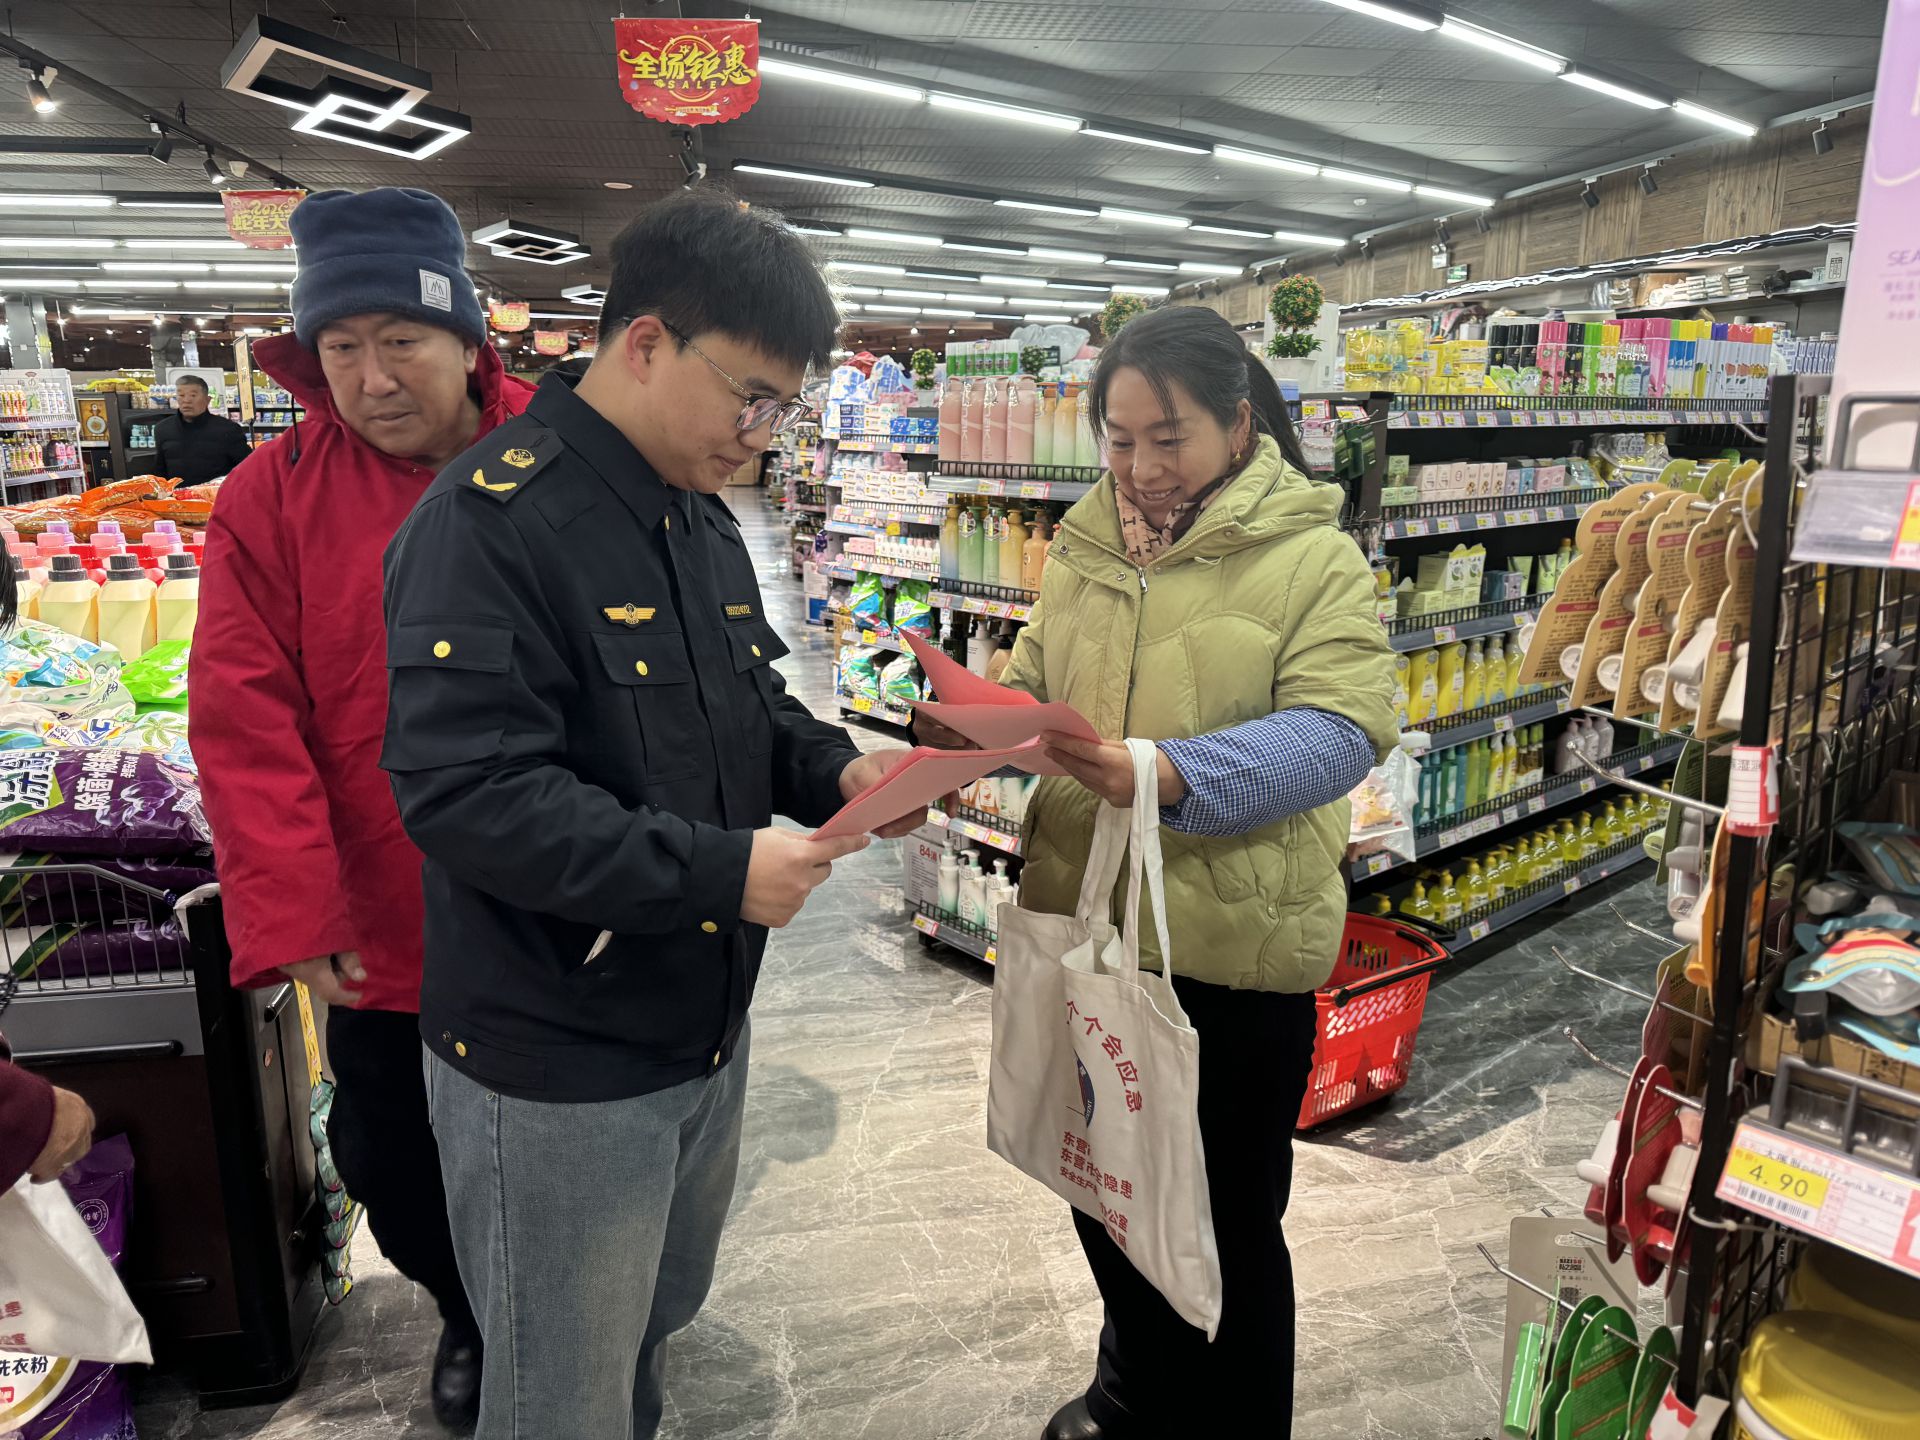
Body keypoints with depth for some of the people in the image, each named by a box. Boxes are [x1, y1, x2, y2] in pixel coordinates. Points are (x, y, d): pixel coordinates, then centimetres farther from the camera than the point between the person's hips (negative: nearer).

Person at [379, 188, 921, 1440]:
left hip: (706, 1030, 8)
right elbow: (466, 793, -29)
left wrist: (835, 768, -3)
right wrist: (720, 870, -28)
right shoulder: (491, 520, -21)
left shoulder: (704, 521, 7)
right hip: (557, 1075, -8)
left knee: (656, 1332, 28)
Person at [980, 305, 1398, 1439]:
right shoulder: (1092, 538, 6)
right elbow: (1040, 673, 14)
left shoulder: (1311, 556, -10)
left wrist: (1169, 774, -32)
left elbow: (1342, 730, -19)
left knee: (1227, 1219, 13)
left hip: (1231, 958, -6)